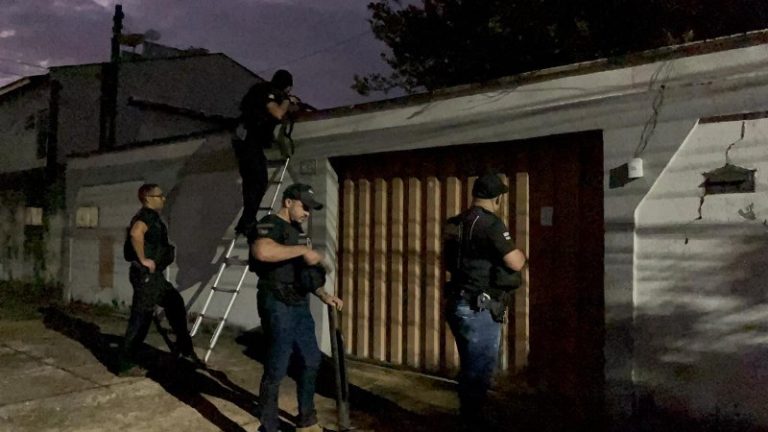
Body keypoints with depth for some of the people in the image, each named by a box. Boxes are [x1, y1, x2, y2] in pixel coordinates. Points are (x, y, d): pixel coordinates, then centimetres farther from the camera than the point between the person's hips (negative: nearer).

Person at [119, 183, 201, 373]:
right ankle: (125, 364, 6)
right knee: (140, 319, -3)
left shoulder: (152, 216, 16)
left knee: (175, 303, 16)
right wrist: (143, 259, -27)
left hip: (154, 275, 10)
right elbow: (136, 233, -37)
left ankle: (184, 347, 25)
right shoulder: (147, 215, -15)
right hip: (146, 275, -10)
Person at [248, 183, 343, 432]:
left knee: (311, 361, 16)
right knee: (276, 370, -3)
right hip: (278, 306, -10)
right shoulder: (270, 225, -12)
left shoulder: (294, 231, 17)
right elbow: (261, 251, -36)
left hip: (299, 305, 10)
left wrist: (323, 295, 9)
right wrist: (302, 250, -28)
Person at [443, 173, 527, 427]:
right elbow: (516, 263, -17)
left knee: (469, 368, 20)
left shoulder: (454, 224, 9)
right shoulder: (490, 223, -17)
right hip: (479, 309, -9)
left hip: (458, 303, 9)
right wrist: (519, 252, 4)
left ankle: (467, 418, 33)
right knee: (480, 371, 4)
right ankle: (473, 422, 14)